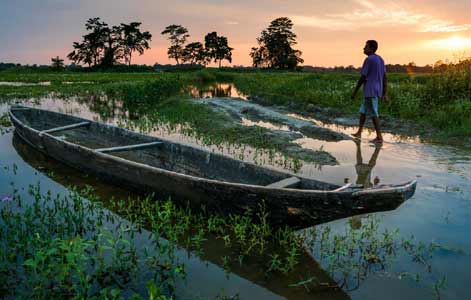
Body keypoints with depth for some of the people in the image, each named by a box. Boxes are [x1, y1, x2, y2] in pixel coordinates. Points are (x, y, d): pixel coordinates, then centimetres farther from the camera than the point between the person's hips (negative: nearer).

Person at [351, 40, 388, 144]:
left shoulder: (369, 60, -13)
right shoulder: (380, 59, 13)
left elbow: (363, 77, -13)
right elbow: (385, 78, 12)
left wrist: (355, 91, -5)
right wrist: (385, 94, 13)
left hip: (370, 92, -9)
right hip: (377, 91, 9)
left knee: (373, 114, -4)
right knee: (363, 111, 17)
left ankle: (379, 137, -1)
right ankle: (359, 133, 21)